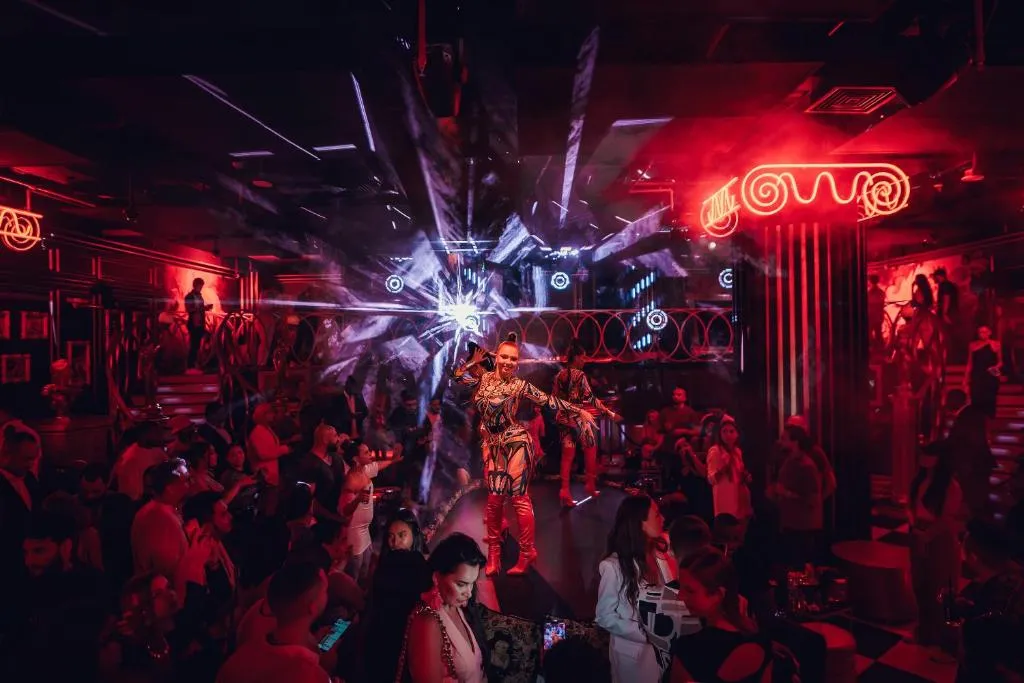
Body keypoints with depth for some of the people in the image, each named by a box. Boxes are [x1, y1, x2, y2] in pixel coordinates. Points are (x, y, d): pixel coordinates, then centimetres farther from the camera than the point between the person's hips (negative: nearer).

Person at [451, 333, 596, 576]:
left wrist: (579, 411, -7)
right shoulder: (483, 377, 7)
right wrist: (474, 361, 6)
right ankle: (494, 550, 18)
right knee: (494, 499, 5)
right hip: (492, 446, 4)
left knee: (518, 497, -4)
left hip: (516, 444, -4)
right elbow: (458, 376, 14)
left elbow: (549, 401, -5)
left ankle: (527, 551, 6)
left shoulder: (519, 386, -6)